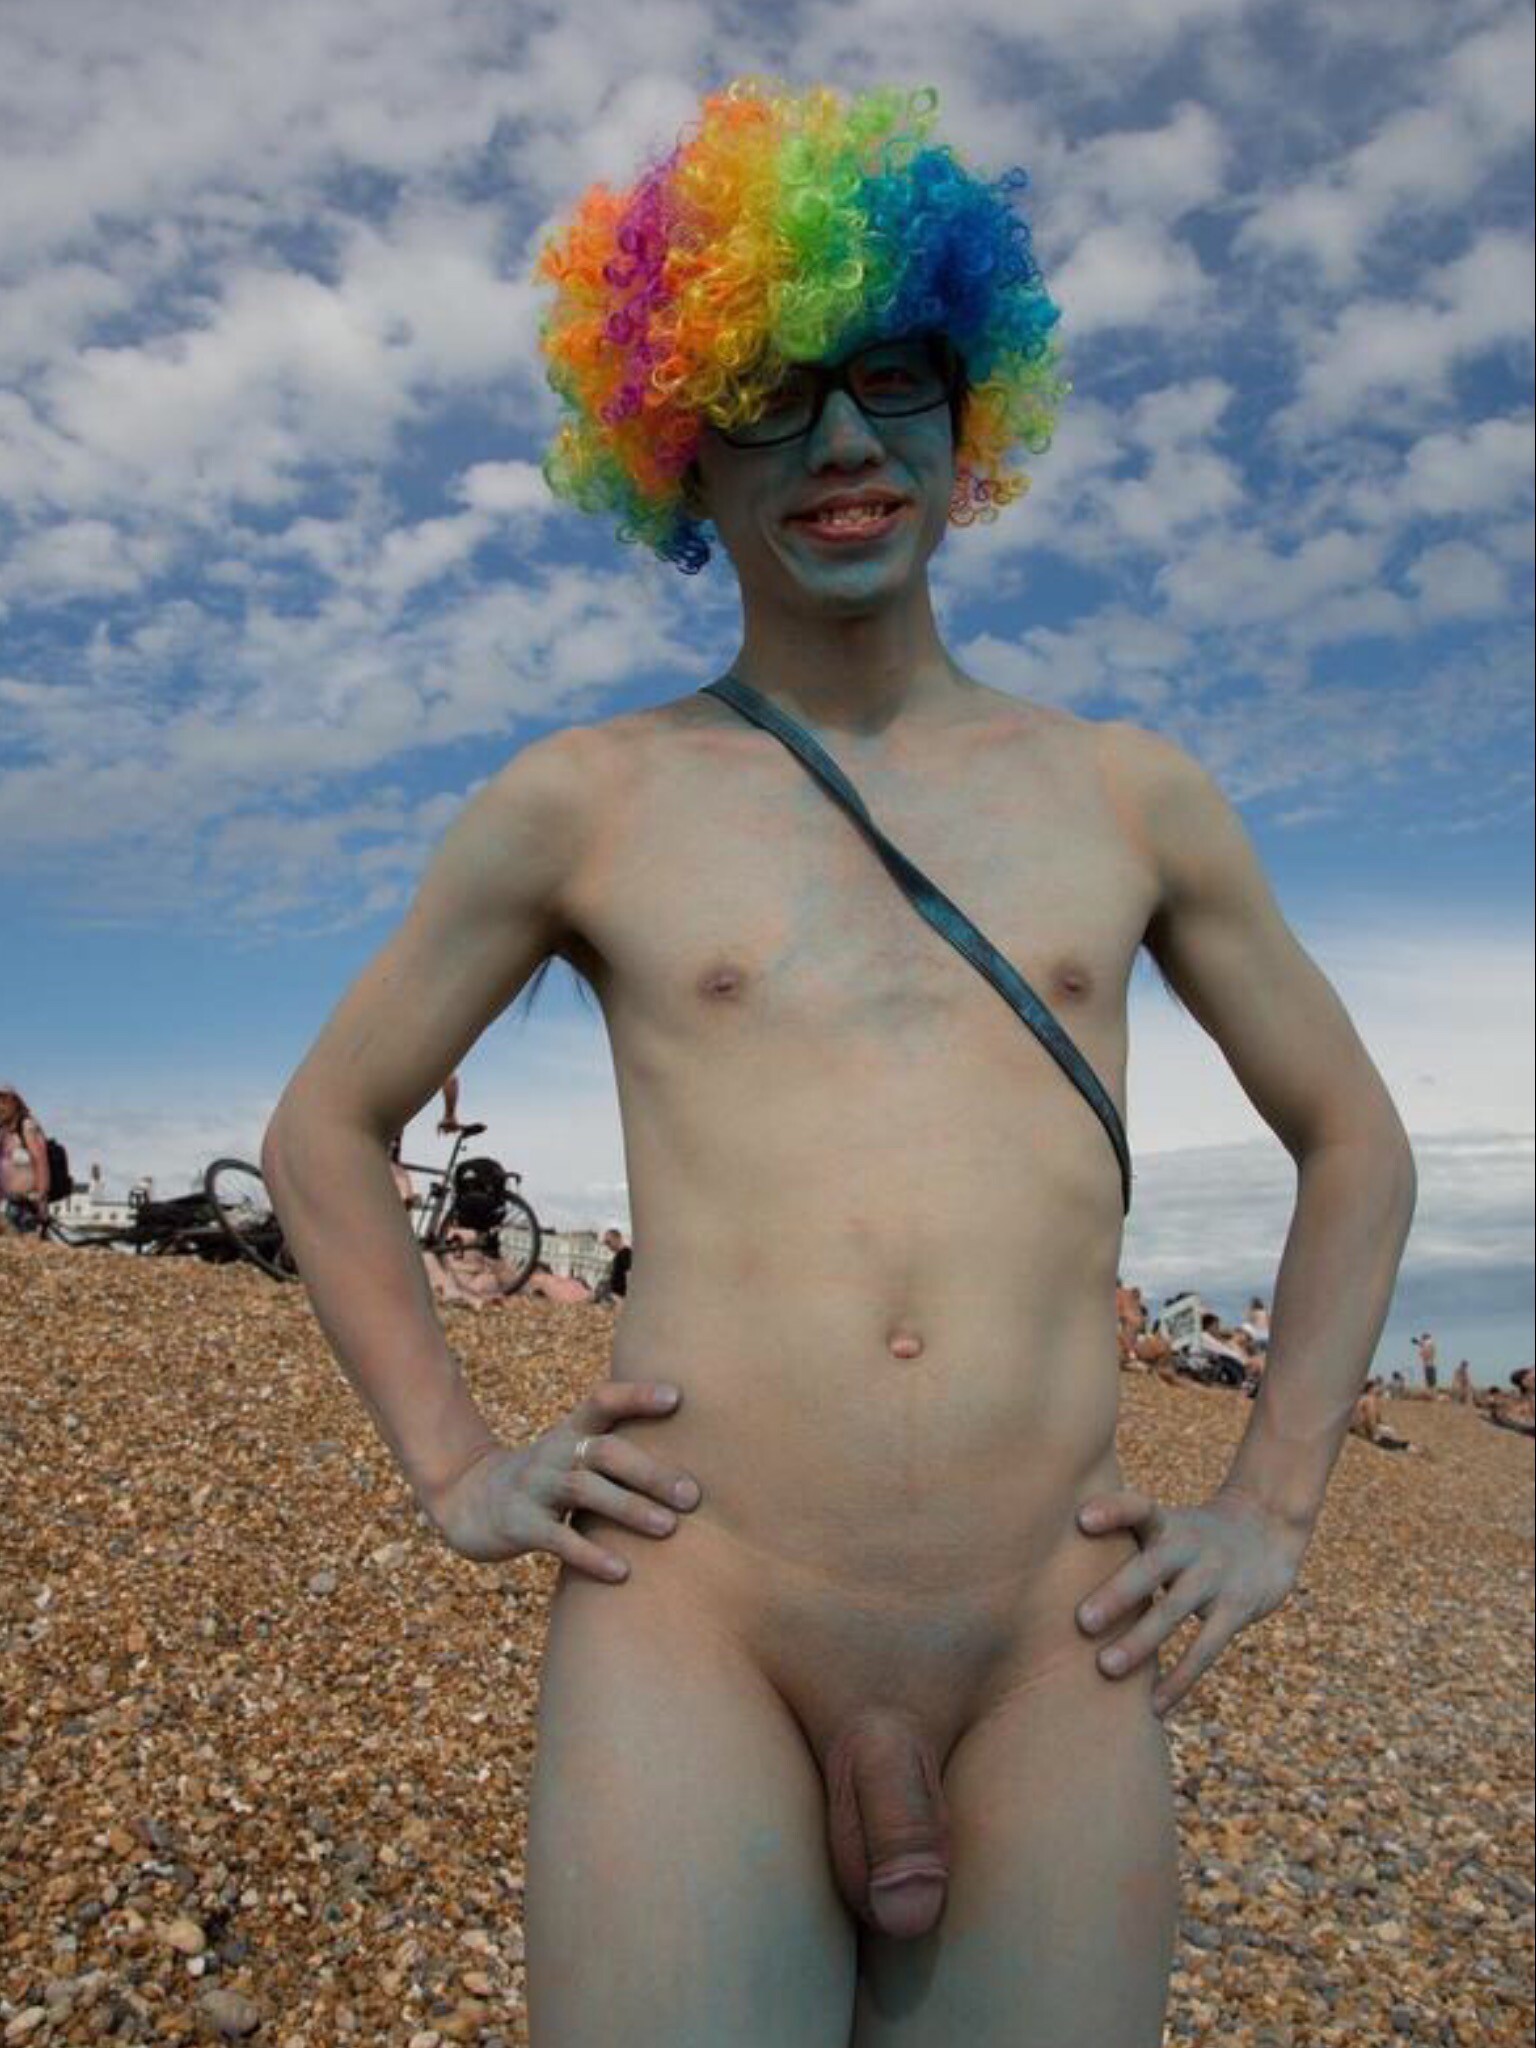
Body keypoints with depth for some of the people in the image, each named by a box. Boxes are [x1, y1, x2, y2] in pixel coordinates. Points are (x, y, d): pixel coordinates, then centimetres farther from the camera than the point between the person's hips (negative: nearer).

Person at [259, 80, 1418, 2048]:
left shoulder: (1132, 793, 8)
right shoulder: (582, 801, 4)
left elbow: (1353, 1134, 18)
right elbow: (323, 1126, 14)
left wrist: (1273, 1505, 9)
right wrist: (449, 1463, 4)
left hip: (1056, 1655, 2)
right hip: (686, 1619, -1)